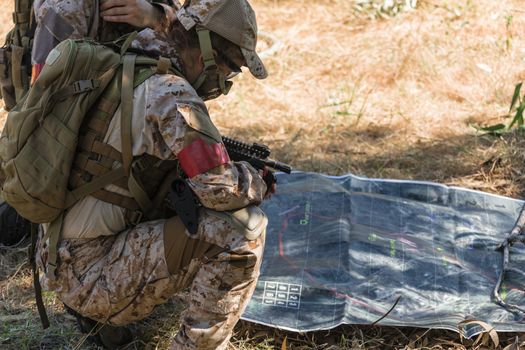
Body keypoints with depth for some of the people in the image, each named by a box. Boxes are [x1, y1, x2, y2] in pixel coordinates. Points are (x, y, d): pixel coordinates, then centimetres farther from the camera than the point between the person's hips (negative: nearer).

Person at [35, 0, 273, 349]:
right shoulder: (170, 92, -18)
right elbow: (219, 187, -22)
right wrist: (260, 181, 0)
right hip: (90, 272, -10)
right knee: (242, 230, -19)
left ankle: (103, 313, 22)